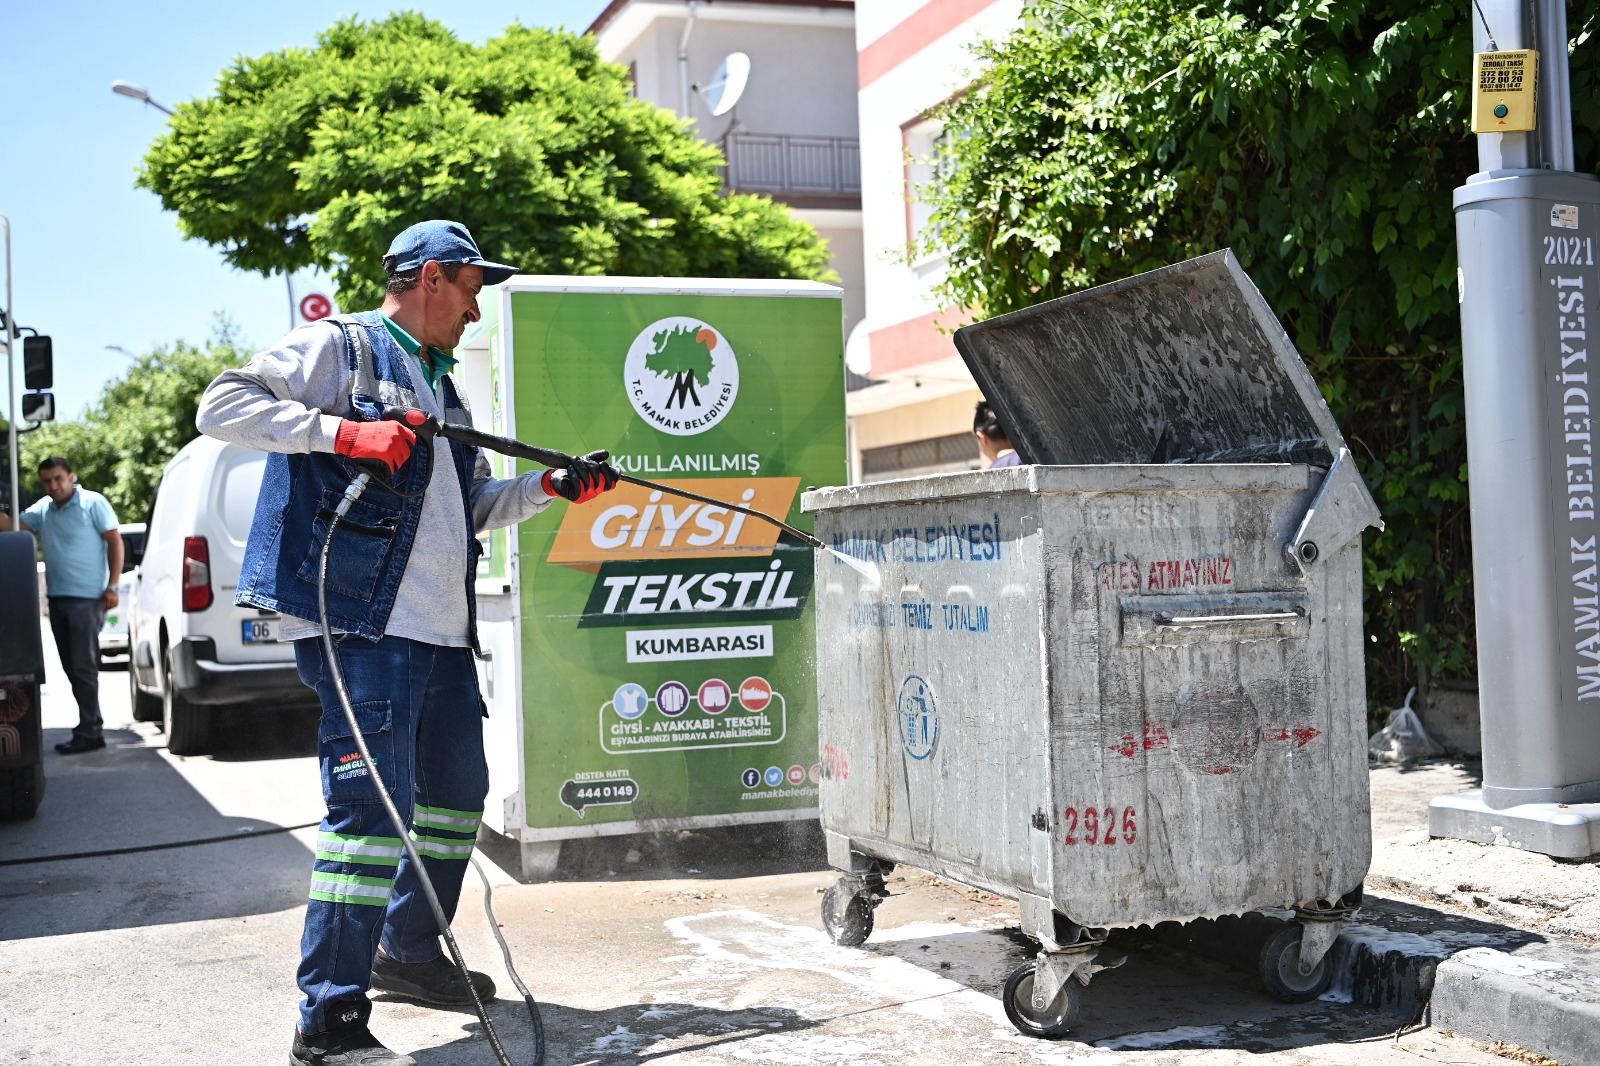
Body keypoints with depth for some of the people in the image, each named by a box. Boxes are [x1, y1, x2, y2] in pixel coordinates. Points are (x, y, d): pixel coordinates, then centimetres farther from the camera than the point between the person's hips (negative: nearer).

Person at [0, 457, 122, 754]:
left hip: (87, 598, -7)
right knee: (71, 667, 11)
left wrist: (112, 587, -12)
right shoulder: (42, 509, 12)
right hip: (57, 598, 7)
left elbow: (115, 542, -7)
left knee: (83, 666, -7)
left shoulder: (93, 503, -6)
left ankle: (89, 732, -4)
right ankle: (91, 725, 19)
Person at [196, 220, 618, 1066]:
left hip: (441, 632, 10)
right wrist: (342, 431, -21)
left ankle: (409, 952, 36)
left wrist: (552, 487, 14)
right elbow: (223, 406, -12)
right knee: (372, 807, -13)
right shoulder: (338, 347, -1)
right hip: (361, 624, -9)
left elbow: (471, 509, 28)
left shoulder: (442, 388, 25)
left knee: (457, 792, 18)